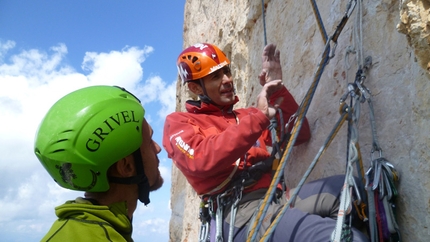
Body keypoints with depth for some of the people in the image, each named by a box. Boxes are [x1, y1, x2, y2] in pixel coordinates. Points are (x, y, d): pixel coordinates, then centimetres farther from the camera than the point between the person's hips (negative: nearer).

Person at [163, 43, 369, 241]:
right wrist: (259, 116, -15)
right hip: (239, 214, -7)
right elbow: (201, 162, -15)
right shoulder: (178, 122, 8)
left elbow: (298, 135, 21)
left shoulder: (245, 116, 26)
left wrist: (278, 91, 9)